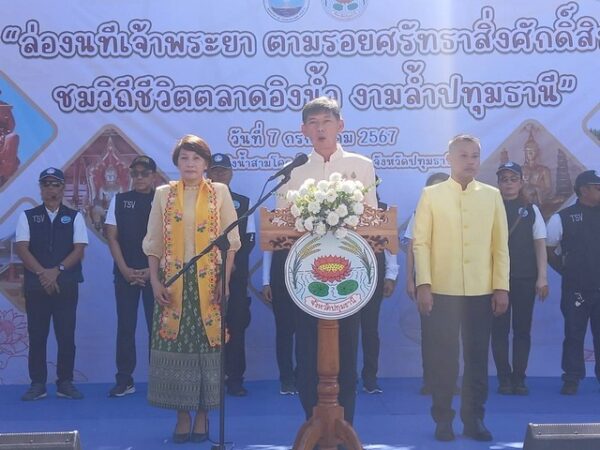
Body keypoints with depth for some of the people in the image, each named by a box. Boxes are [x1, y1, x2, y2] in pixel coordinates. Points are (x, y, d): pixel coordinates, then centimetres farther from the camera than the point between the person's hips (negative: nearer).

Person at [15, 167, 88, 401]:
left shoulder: (74, 217, 5)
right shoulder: (27, 216, 6)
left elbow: (79, 249, -3)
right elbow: (22, 248, -4)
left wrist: (57, 271, -15)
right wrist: (42, 273, -15)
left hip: (67, 285, 0)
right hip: (35, 285, 0)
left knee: (66, 335, 1)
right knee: (37, 335, 3)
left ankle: (65, 383, 11)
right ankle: (37, 384, 11)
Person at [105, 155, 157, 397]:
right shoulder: (119, 200, 7)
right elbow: (112, 237, 3)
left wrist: (152, 270, -11)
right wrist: (125, 270, -7)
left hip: (156, 273, -2)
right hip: (125, 273, 2)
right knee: (125, 326, 4)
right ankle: (124, 380, 10)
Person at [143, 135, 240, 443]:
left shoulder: (219, 192, 5)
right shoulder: (163, 194, 8)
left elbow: (231, 240, 2)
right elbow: (153, 243, 7)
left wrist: (225, 279, -7)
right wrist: (155, 282, -3)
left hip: (208, 282, -1)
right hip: (174, 282, 1)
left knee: (207, 343, -1)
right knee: (176, 344, -1)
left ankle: (202, 415, 10)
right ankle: (183, 416, 9)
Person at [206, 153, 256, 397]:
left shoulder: (243, 203, 12)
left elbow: (249, 239, 8)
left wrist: (234, 262, -6)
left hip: (236, 274, 1)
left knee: (236, 324, -1)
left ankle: (235, 379, 4)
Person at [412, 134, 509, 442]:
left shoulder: (492, 195, 9)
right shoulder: (431, 195, 3)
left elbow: (500, 245, 7)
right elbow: (421, 242, -2)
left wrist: (502, 287, 1)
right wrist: (423, 284, -10)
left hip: (482, 291, 2)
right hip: (442, 290, -2)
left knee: (477, 358, 5)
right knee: (444, 358, 3)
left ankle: (474, 419, 17)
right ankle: (443, 420, 14)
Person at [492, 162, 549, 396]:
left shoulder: (531, 210, 7)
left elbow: (540, 245, 6)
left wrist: (542, 278, -1)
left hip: (525, 279, 1)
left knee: (522, 329, 3)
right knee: (500, 329, 1)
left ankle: (519, 379, 10)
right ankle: (504, 379, 8)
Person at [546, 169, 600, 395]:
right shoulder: (562, 218, -2)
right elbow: (548, 249, 5)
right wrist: (566, 271, 4)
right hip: (576, 288, -2)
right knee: (574, 334, 3)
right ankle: (571, 379, 10)